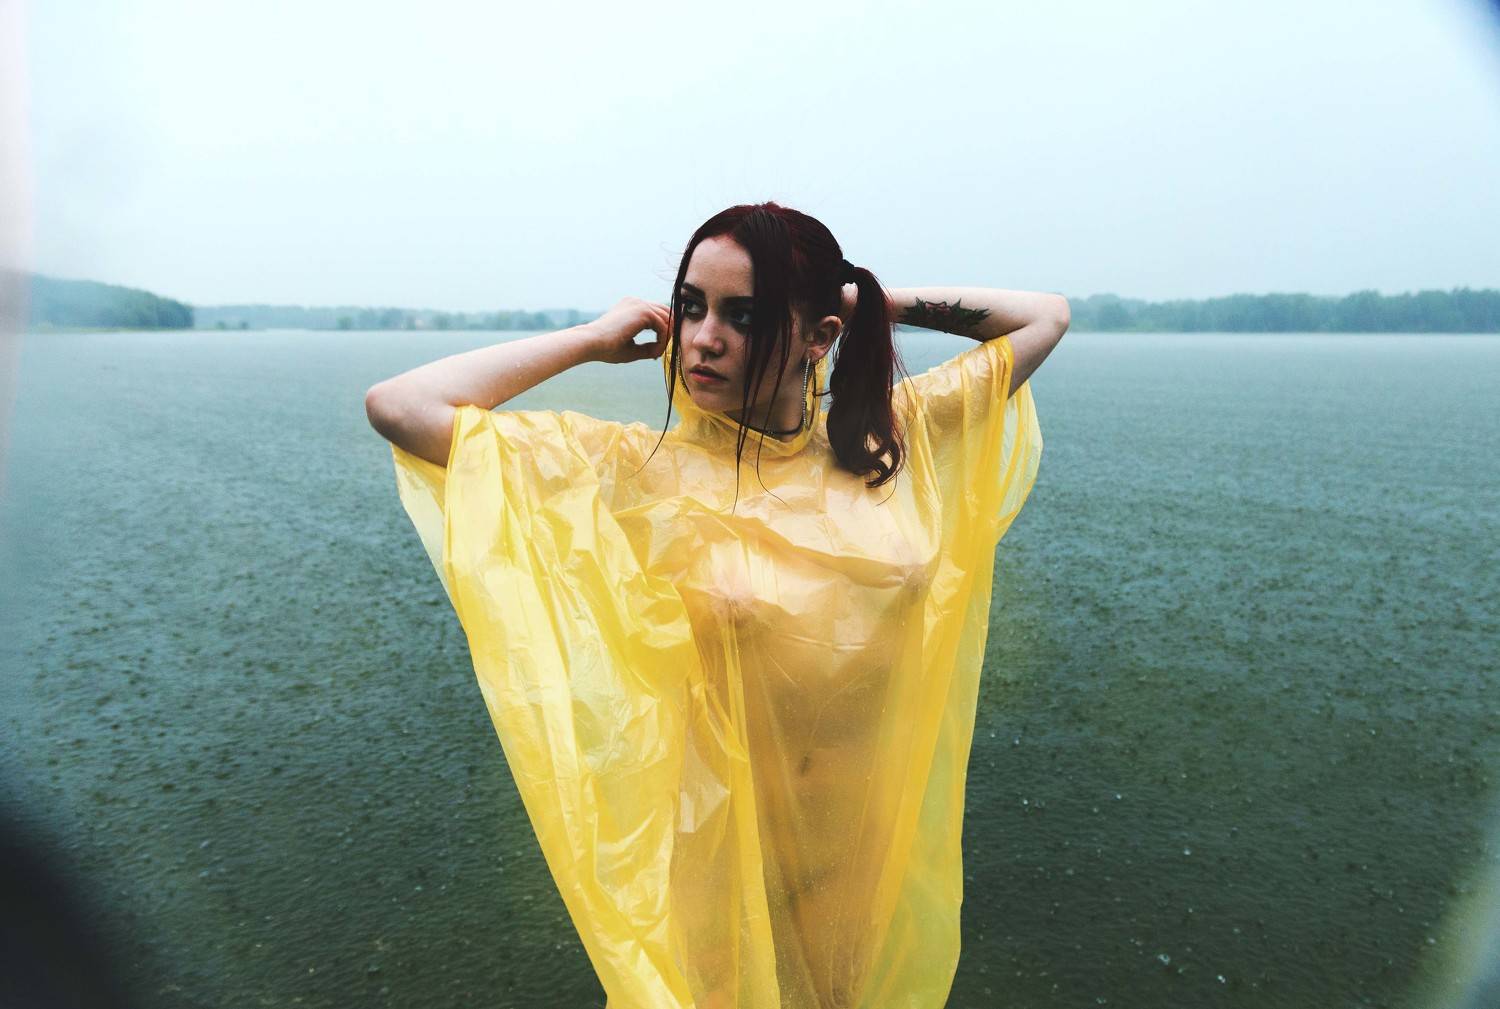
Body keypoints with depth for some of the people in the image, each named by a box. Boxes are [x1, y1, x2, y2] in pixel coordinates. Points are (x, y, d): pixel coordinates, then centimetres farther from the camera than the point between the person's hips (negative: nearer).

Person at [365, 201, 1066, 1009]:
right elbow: (398, 406, -19)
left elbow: (1047, 315, 5)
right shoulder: (637, 471, -14)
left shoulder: (894, 440, -6)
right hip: (735, 858, -3)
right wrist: (594, 339, -13)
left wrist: (872, 300, -3)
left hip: (895, 845, 4)